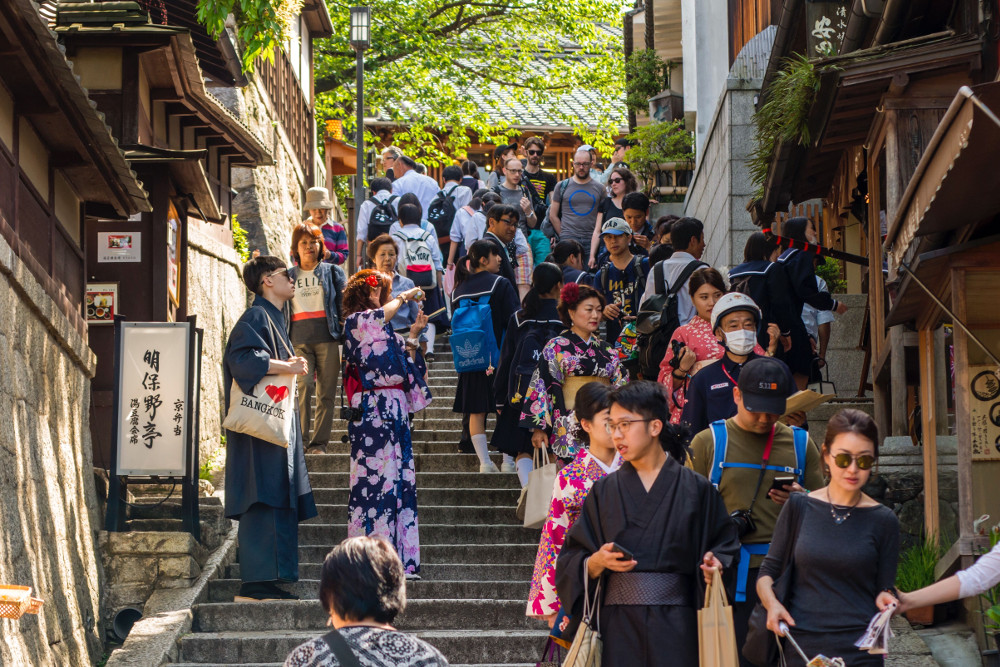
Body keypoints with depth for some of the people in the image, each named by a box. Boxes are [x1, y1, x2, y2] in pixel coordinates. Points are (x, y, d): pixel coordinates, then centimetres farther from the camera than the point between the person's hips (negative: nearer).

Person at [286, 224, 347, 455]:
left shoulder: (332, 272, 14)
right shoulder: (289, 276, 16)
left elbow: (344, 304, 11)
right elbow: (278, 308, 20)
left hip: (327, 339, 0)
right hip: (299, 340, 0)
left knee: (326, 393, -2)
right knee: (304, 386, -17)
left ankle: (318, 443, 2)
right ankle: (300, 439, -14)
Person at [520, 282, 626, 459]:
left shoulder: (607, 350, 17)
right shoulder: (556, 347, 2)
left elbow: (620, 388, 20)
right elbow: (541, 386, -3)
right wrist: (539, 427, -9)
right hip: (570, 428, -5)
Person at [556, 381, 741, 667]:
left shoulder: (695, 489, 3)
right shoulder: (605, 491, 9)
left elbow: (725, 546, 6)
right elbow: (572, 562, 6)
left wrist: (715, 564, -15)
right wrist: (596, 562, -13)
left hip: (677, 624, -1)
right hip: (619, 625, 1)